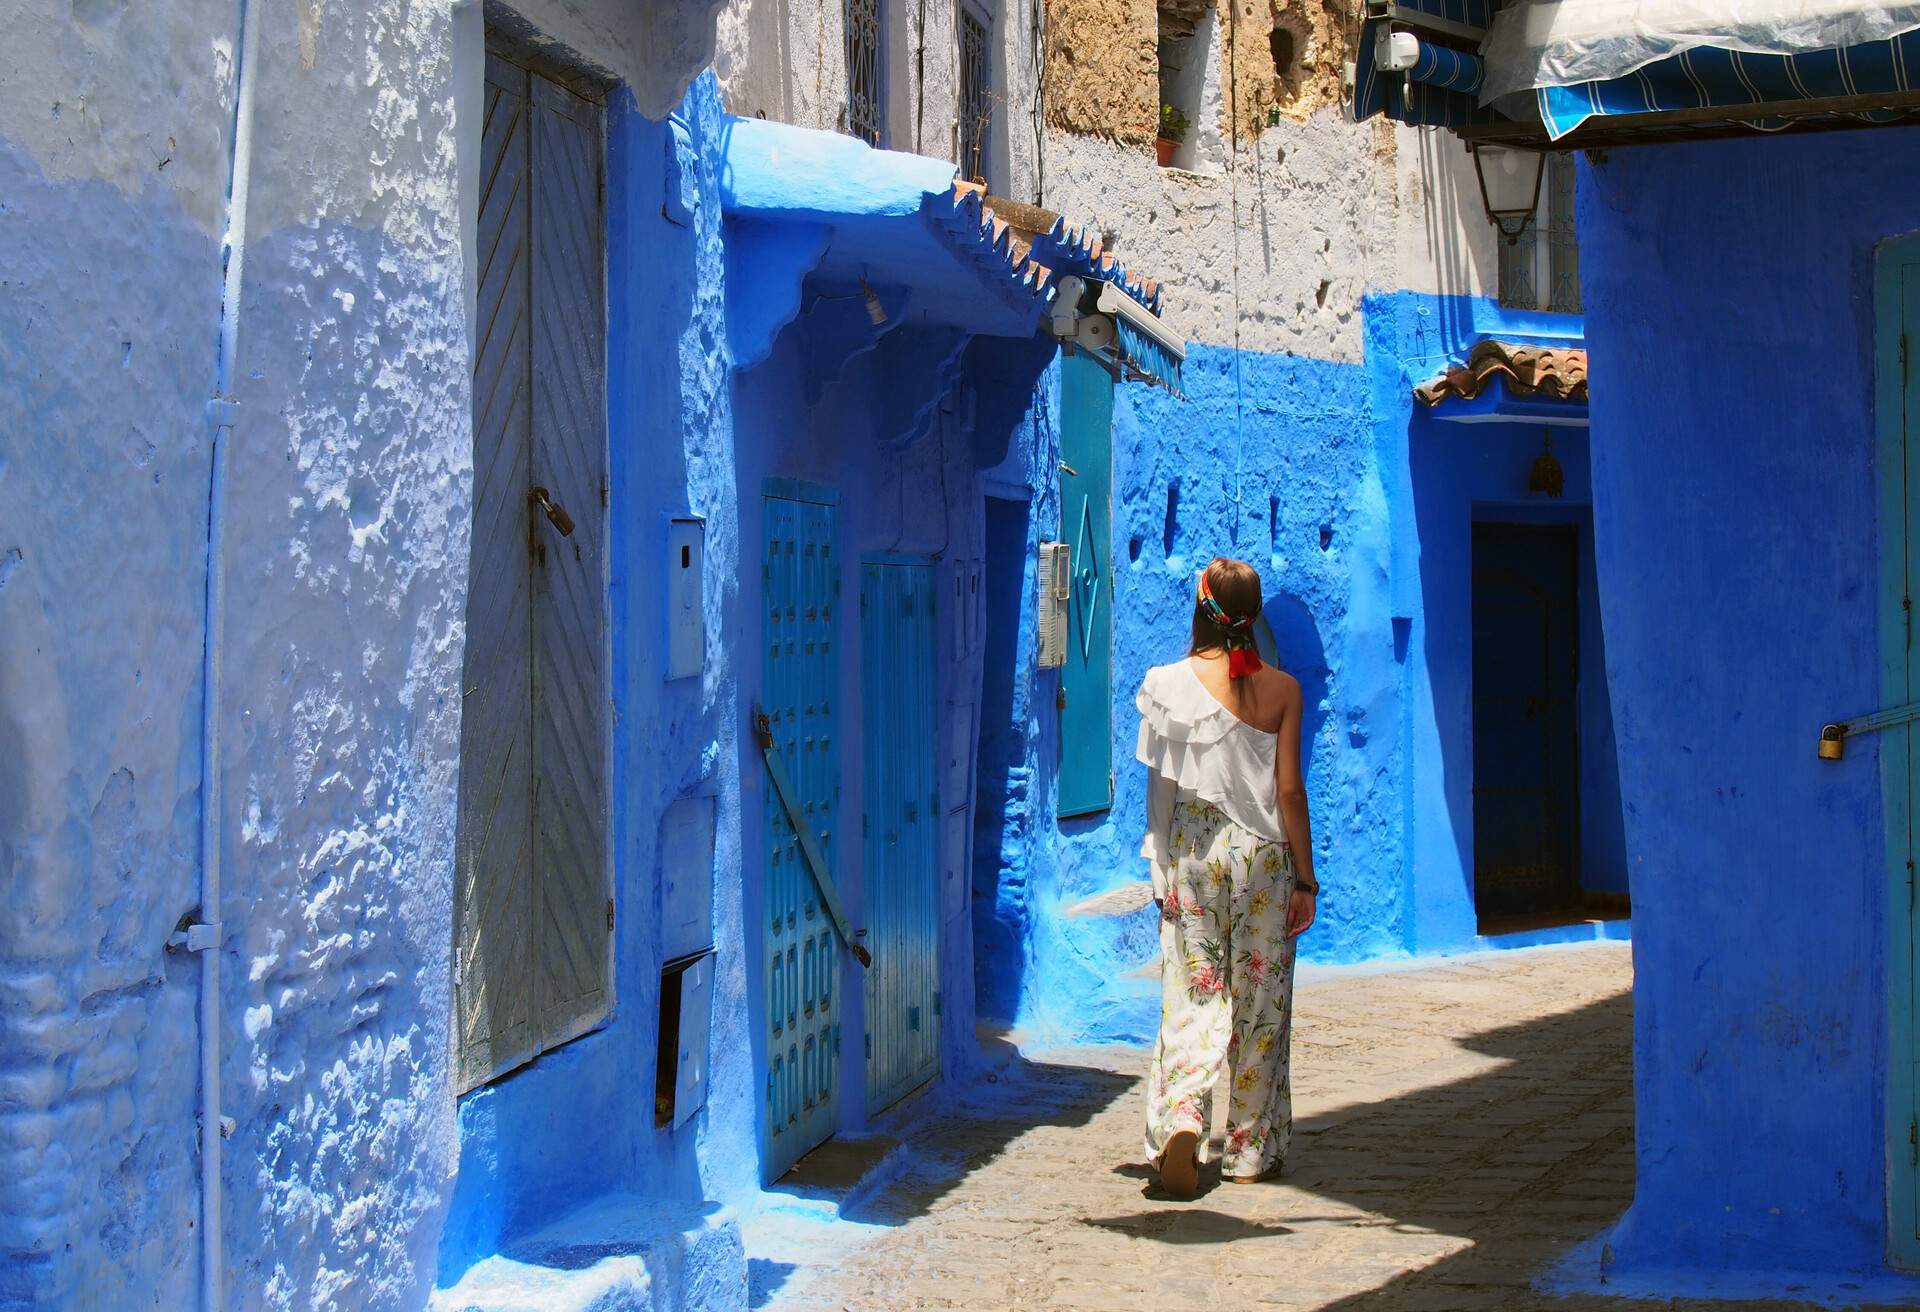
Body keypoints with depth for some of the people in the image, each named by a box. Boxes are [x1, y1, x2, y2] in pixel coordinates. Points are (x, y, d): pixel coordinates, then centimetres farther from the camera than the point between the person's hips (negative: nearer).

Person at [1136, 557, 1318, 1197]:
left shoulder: (1169, 684, -3)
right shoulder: (1281, 688, -4)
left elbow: (1160, 786, 0)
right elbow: (1289, 790, -4)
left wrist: (1162, 868, 10)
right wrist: (1305, 879, 2)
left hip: (1191, 854, 0)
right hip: (1263, 856, 0)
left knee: (1191, 995, 3)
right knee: (1260, 1001, 9)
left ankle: (1181, 1120, -20)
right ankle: (1251, 1150, 16)